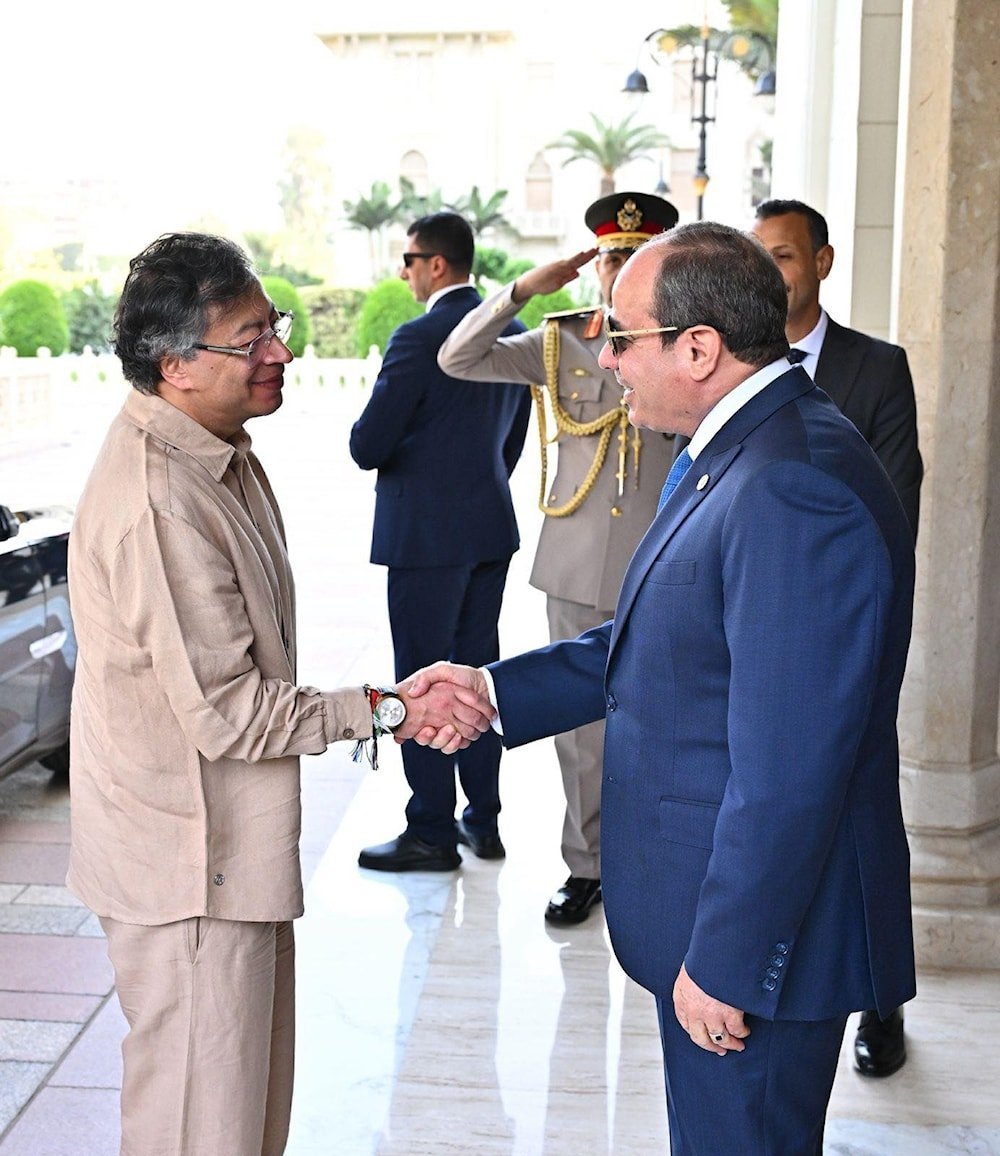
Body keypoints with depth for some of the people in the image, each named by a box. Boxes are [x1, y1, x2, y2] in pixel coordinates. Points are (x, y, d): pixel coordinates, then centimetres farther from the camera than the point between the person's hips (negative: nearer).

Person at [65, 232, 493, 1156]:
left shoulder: (218, 451, 6)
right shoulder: (159, 501, -28)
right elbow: (228, 713, -25)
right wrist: (386, 709, -18)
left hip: (231, 839, 10)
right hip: (188, 861, -10)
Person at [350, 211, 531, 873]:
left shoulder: (420, 338, -17)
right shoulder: (513, 332, 7)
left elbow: (367, 447, -16)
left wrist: (373, 439, 6)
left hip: (427, 536, -8)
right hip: (493, 528, 8)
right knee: (478, 671, 15)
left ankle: (432, 834, 11)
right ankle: (484, 820, 25)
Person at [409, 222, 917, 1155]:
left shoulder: (797, 491, -27)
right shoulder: (725, 458, 6)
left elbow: (786, 772, -27)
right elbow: (660, 646, 14)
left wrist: (723, 964, -21)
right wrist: (494, 690, 9)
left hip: (758, 933, -10)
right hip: (708, 902, 10)